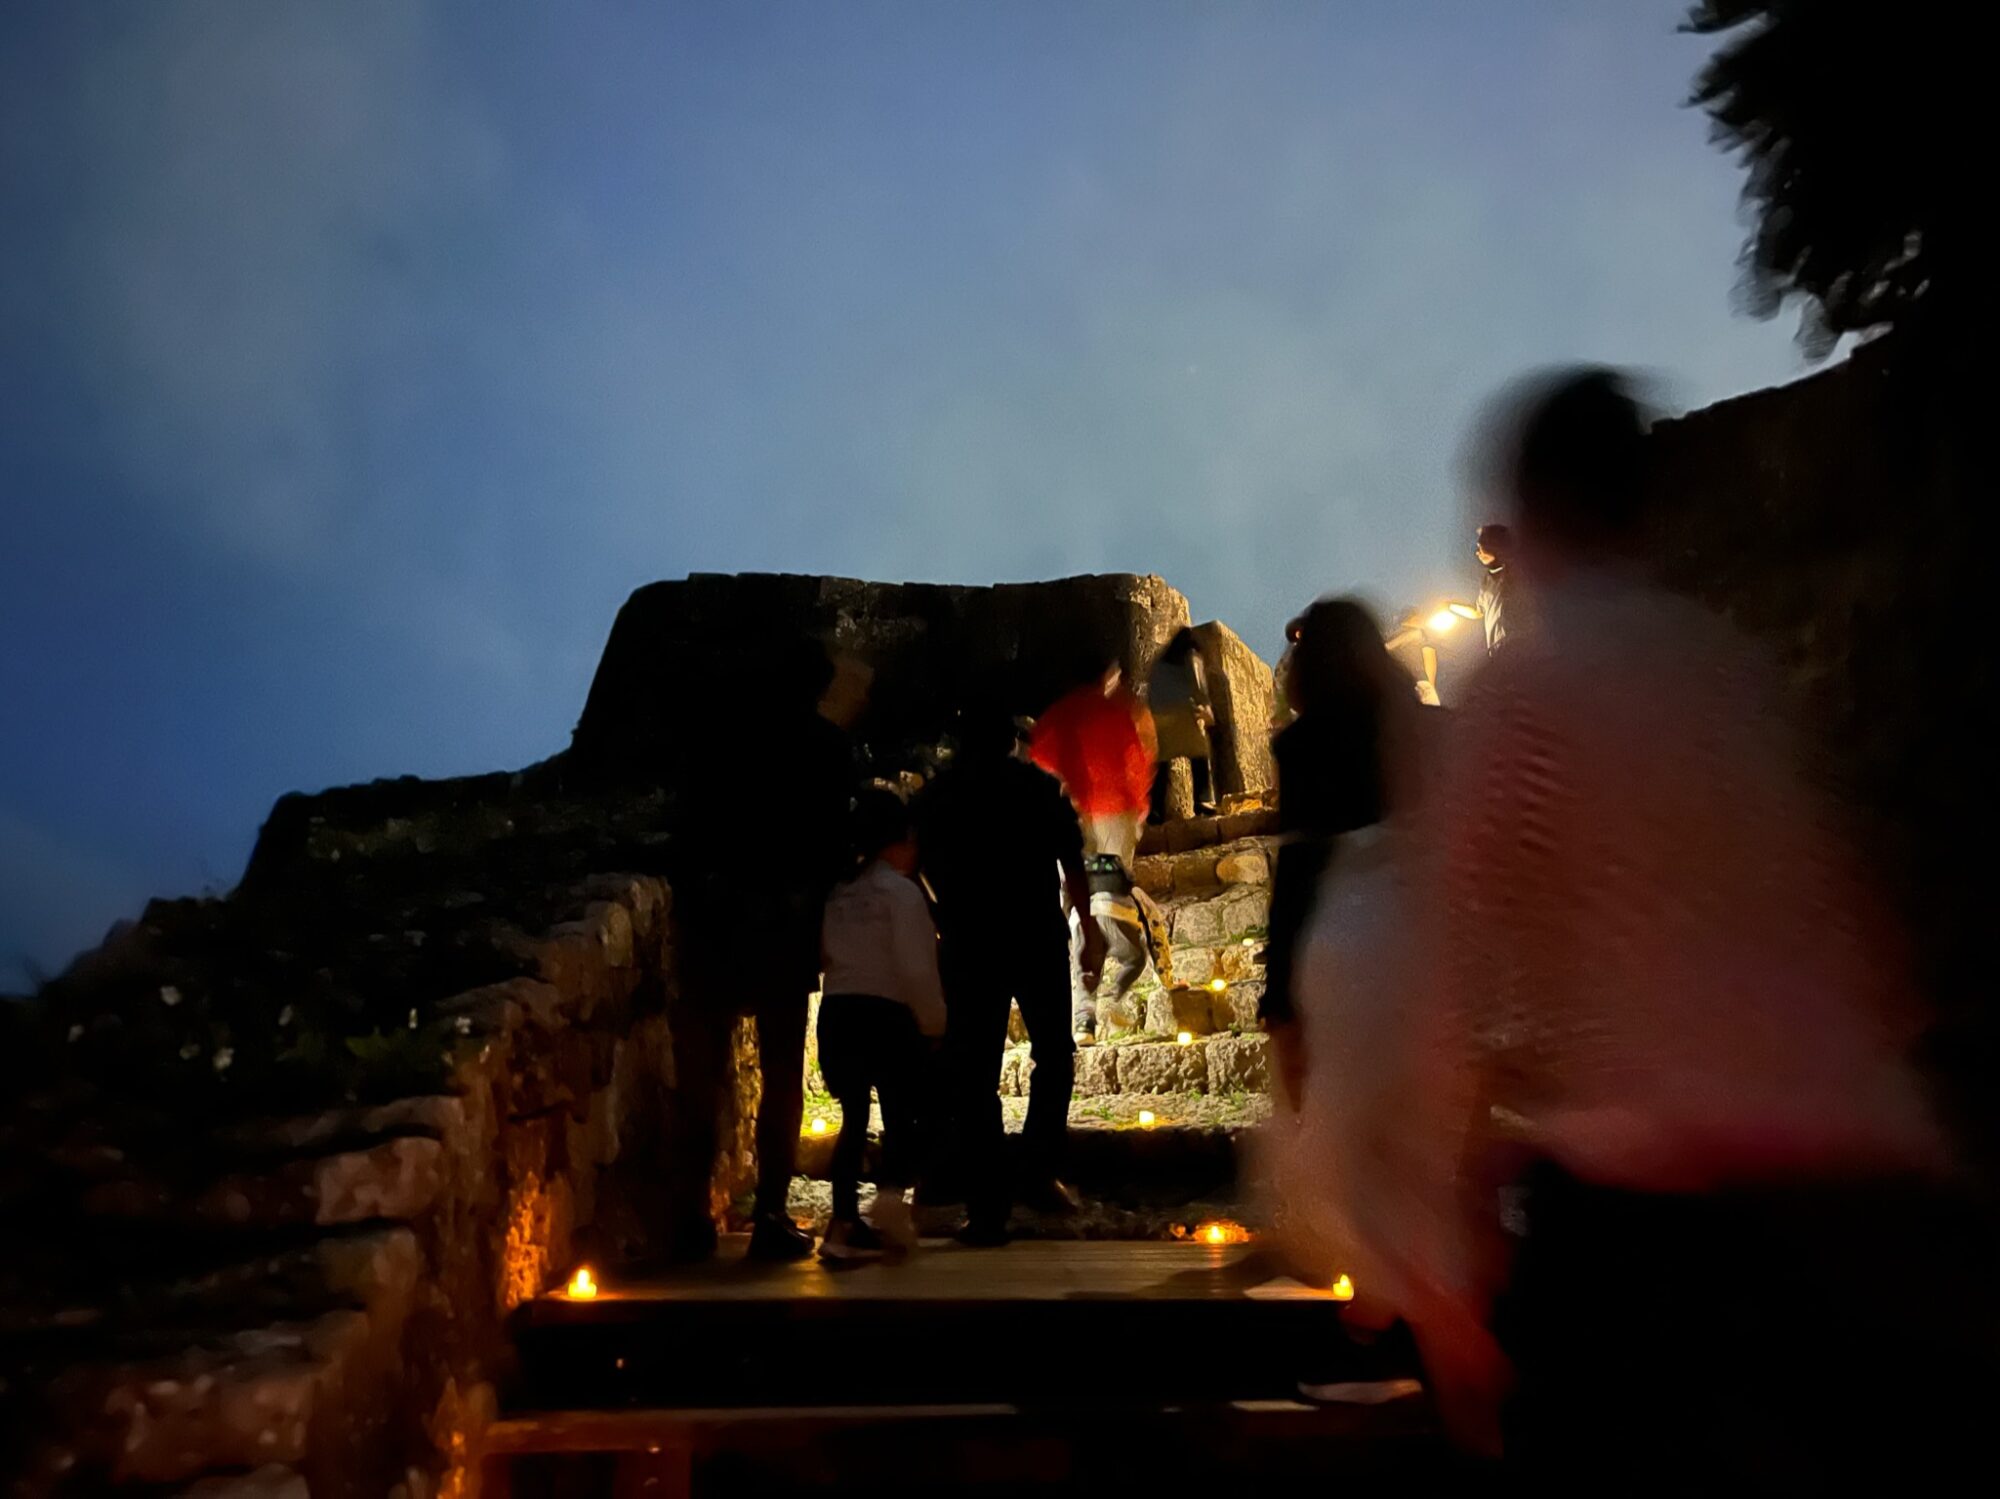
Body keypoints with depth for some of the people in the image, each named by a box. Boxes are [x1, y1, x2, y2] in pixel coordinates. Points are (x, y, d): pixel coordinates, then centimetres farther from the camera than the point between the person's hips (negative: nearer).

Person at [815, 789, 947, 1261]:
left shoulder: (837, 892, 8)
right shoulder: (901, 891, -8)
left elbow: (822, 955, 10)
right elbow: (916, 970, -12)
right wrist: (935, 1023, -2)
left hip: (836, 1013, 5)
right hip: (886, 1014, -5)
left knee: (854, 1119, 13)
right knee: (901, 1115, 8)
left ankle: (845, 1223, 12)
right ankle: (890, 1200, -11)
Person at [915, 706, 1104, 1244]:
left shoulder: (933, 798, 8)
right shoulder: (1041, 787, 5)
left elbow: (916, 875, 3)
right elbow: (1073, 865, 2)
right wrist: (1090, 931, 9)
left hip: (968, 951, 0)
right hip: (1040, 943, 0)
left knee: (974, 1078, 2)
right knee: (1054, 1055, 19)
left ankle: (988, 1208, -2)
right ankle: (1040, 1169, 9)